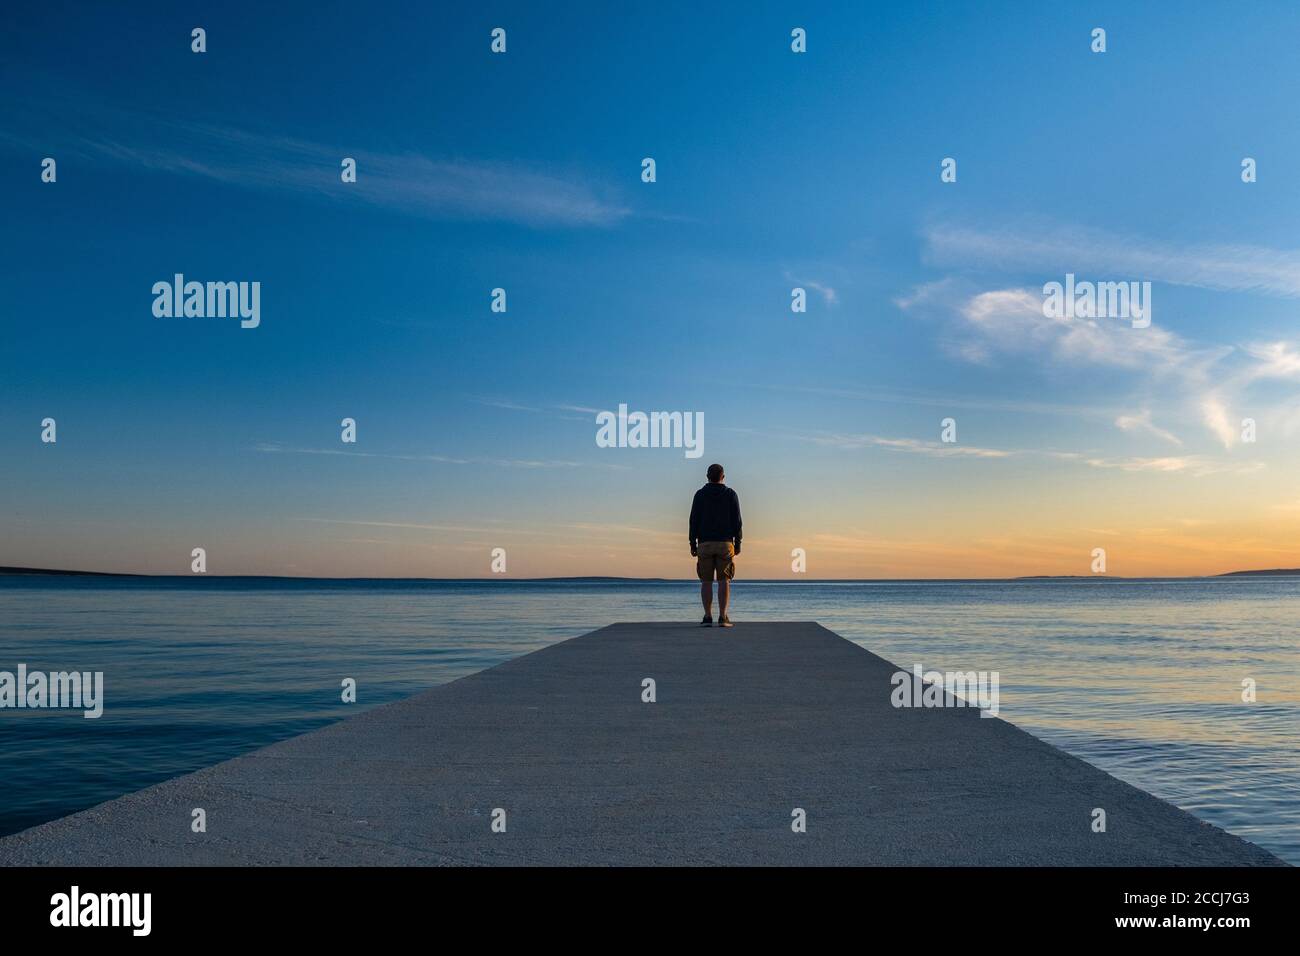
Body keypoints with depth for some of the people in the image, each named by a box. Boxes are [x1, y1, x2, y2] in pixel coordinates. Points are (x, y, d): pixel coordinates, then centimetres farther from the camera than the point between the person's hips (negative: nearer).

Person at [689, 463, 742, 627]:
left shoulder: (700, 494, 2)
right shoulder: (731, 495, 2)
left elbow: (694, 520, -2)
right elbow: (736, 521, -1)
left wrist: (692, 544, 2)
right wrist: (738, 544, 4)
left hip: (705, 544, 0)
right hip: (725, 544, 0)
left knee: (706, 581, 4)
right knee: (724, 581, 0)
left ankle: (708, 617, -1)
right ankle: (723, 618, -6)